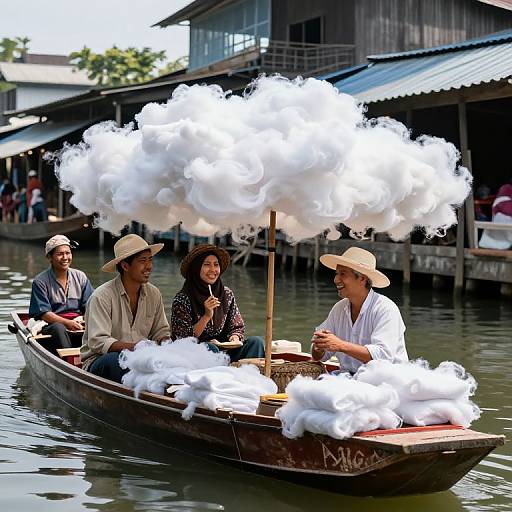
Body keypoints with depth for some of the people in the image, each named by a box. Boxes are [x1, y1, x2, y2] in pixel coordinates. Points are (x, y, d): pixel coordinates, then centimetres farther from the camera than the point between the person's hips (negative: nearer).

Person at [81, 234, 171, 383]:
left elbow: (161, 333, 13)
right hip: (98, 361, -5)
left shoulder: (154, 294, 7)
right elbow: (97, 342, -21)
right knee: (117, 359, -38)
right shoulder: (102, 297, -13)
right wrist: (132, 347, -35)